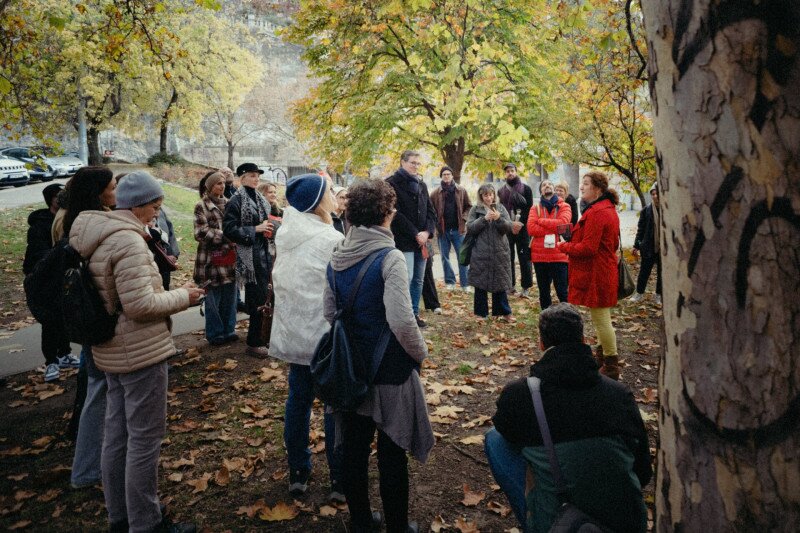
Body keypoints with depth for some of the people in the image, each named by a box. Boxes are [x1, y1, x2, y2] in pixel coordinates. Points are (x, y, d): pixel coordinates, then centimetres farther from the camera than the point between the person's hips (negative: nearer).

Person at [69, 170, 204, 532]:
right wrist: (183, 296, -11)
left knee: (117, 434, 18)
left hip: (113, 351, 10)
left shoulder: (97, 237, 10)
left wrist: (170, 293, 13)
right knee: (144, 439, 2)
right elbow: (140, 305, -24)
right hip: (141, 352, -10)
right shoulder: (127, 240, -21)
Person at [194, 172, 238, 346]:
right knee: (213, 299, 2)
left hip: (230, 257, 6)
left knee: (230, 297, 12)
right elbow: (201, 232, -14)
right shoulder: (202, 206, -6)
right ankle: (215, 334, 14)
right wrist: (225, 237, -18)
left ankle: (228, 330, 24)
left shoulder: (227, 203, 13)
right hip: (212, 259, -6)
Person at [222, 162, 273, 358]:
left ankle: (261, 336, 26)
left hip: (264, 252, 7)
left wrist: (269, 227, 4)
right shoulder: (236, 201, -9)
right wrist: (255, 229, -17)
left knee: (261, 296, 13)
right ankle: (254, 343, 3)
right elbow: (229, 228, -14)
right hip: (249, 255, -7)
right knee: (258, 298, -7)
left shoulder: (260, 198, 13)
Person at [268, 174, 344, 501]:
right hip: (326, 336, -7)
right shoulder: (331, 240, -19)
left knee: (298, 400, 16)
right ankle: (339, 481, 18)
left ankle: (297, 474, 30)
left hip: (293, 333, 7)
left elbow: (279, 280, 11)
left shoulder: (285, 233, 2)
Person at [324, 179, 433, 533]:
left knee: (354, 448, 17)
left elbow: (330, 313, 10)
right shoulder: (389, 258, -19)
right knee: (392, 453, 10)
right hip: (390, 370, -6)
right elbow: (402, 322, -25)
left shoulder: (337, 258, 1)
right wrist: (420, 352, -8)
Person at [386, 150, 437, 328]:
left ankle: (414, 313, 19)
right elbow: (396, 213, -13)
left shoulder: (421, 185, 17)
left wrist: (427, 232, -4)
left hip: (422, 240, 7)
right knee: (406, 278, -10)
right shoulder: (392, 183, -5)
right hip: (403, 241, -7)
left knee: (419, 279, 10)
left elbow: (431, 211, 14)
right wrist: (415, 234, -15)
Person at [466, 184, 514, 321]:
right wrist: (484, 218, -17)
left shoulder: (500, 208, 9)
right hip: (480, 254, -1)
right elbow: (470, 228, -6)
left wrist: (499, 218, -17)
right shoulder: (475, 210, 5)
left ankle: (503, 312, 16)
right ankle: (481, 313, 14)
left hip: (499, 253, 1)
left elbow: (510, 227, 0)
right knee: (480, 284, 3)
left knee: (500, 283, 7)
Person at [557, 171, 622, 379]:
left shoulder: (596, 213, -21)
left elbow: (588, 248, -24)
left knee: (601, 320, -2)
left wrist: (563, 247, -8)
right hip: (605, 270, 11)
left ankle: (611, 367, 8)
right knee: (602, 319, 20)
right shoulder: (609, 209, 13)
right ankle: (604, 358, 32)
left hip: (595, 274, -11)